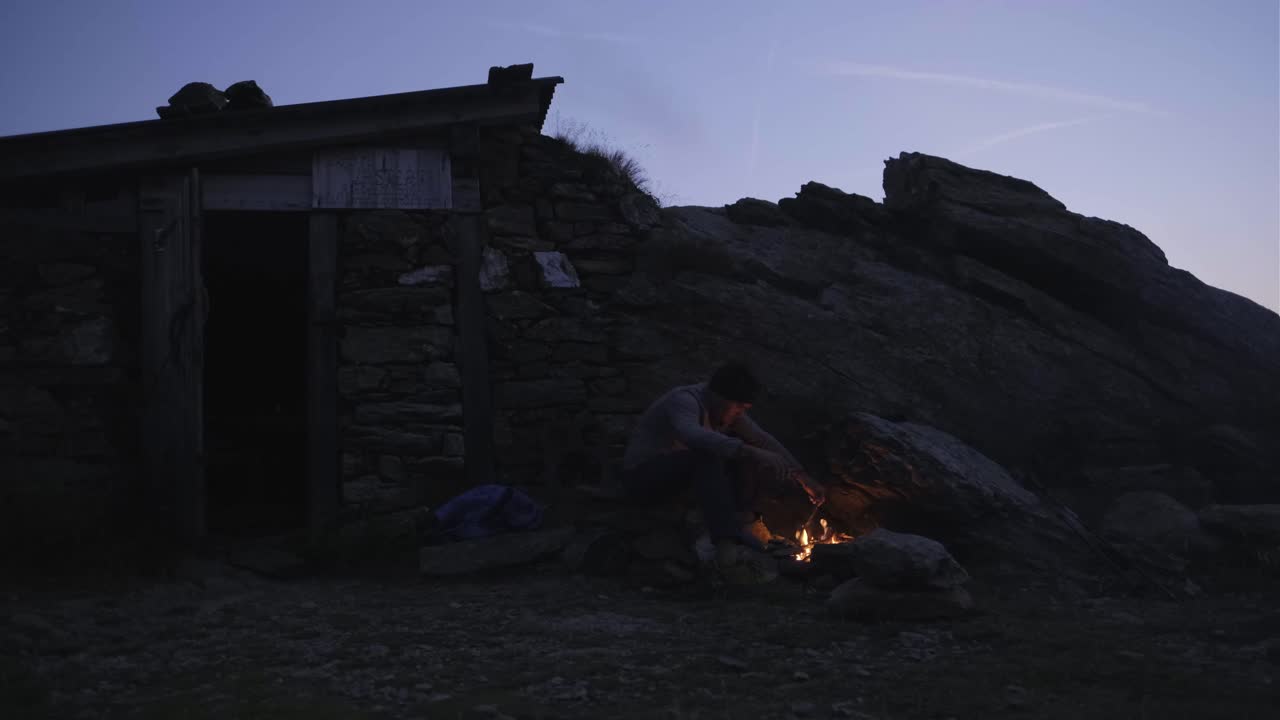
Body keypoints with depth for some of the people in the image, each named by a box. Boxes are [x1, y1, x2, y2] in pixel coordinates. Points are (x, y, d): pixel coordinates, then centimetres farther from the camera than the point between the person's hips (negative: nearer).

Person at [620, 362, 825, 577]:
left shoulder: (727, 409, 0)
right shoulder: (685, 400, -25)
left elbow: (763, 440, 7)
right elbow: (692, 435, -47)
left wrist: (802, 476, 1)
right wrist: (747, 451, -54)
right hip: (641, 476, -9)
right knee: (707, 455, -36)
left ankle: (739, 523, -12)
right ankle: (725, 539, -43)